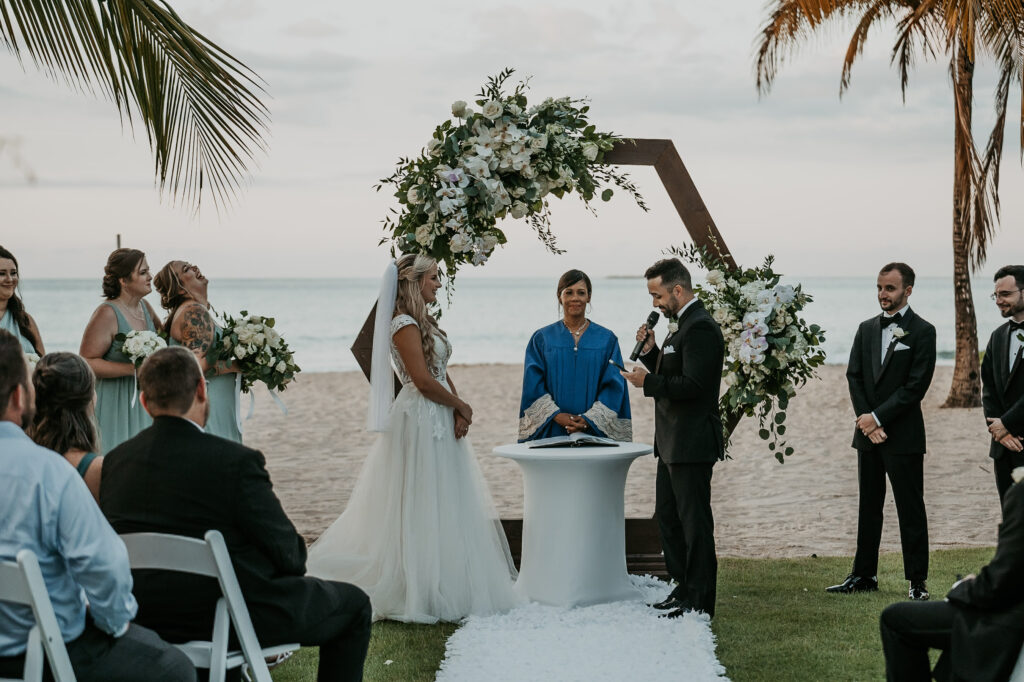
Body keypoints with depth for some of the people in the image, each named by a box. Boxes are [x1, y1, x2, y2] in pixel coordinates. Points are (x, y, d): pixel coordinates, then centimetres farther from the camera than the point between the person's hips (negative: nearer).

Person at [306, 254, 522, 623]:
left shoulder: (424, 322, 15)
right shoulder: (404, 325, -14)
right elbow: (423, 380, -20)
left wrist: (458, 410, -2)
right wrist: (461, 407, -8)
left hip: (440, 421, 10)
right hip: (419, 422, -10)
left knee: (446, 504, 12)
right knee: (422, 506, -4)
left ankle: (446, 586, 19)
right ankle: (420, 591, 3)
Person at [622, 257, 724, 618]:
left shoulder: (700, 328, -18)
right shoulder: (682, 325, 15)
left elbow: (693, 385, -25)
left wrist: (648, 381, -18)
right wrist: (650, 351, 4)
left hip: (692, 443, -11)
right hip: (673, 443, 11)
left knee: (694, 522, -2)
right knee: (667, 516, 17)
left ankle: (699, 600, 6)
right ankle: (684, 588, 27)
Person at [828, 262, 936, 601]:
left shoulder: (922, 331, -6)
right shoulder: (867, 329, 12)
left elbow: (916, 386, -12)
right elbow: (854, 376, 8)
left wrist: (877, 417, -14)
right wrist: (865, 420, -6)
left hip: (904, 435, -6)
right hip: (868, 433, 6)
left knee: (911, 510, -1)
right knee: (868, 507, 12)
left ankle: (918, 581, 5)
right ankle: (864, 575, 19)